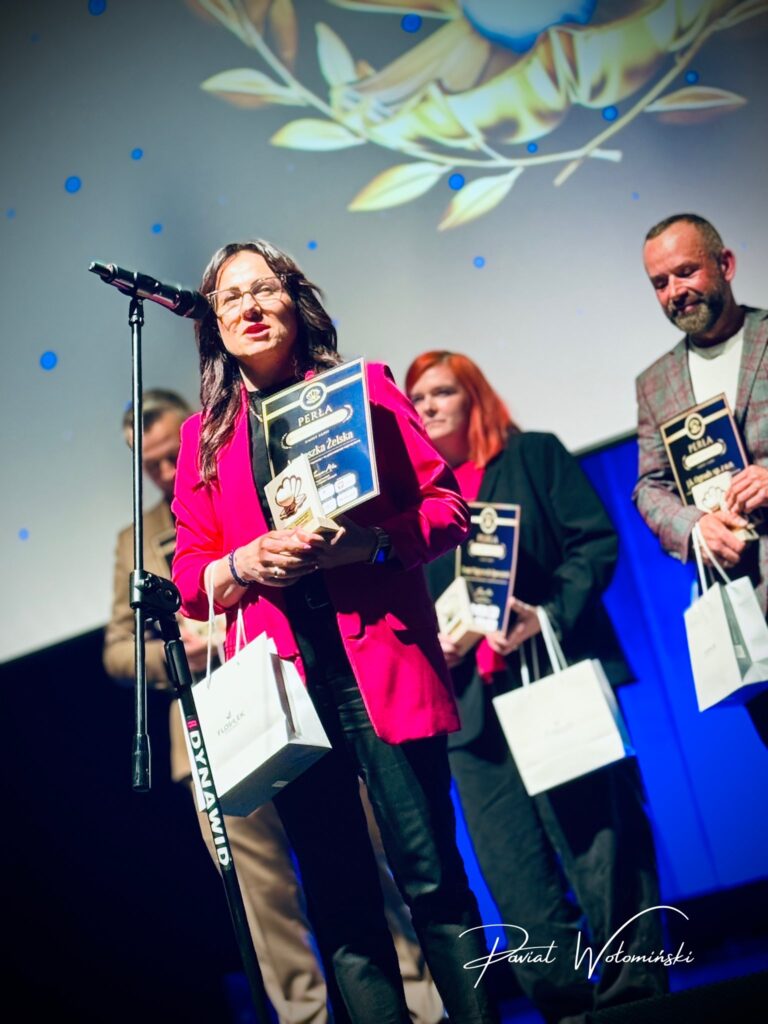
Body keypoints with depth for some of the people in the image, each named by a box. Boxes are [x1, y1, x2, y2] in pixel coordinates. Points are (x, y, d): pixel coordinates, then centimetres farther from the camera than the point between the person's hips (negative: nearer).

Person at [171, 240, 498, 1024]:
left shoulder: (365, 386, 9)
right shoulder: (203, 435, 14)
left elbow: (446, 505, 4)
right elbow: (189, 574, 12)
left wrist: (368, 540, -14)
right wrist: (246, 562, -9)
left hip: (382, 665, -2)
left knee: (429, 872, -2)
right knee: (337, 896, 7)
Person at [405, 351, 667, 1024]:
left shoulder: (534, 456, 9)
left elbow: (596, 540, 0)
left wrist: (550, 615, -14)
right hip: (472, 701, 3)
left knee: (599, 843, -4)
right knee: (515, 875, 3)